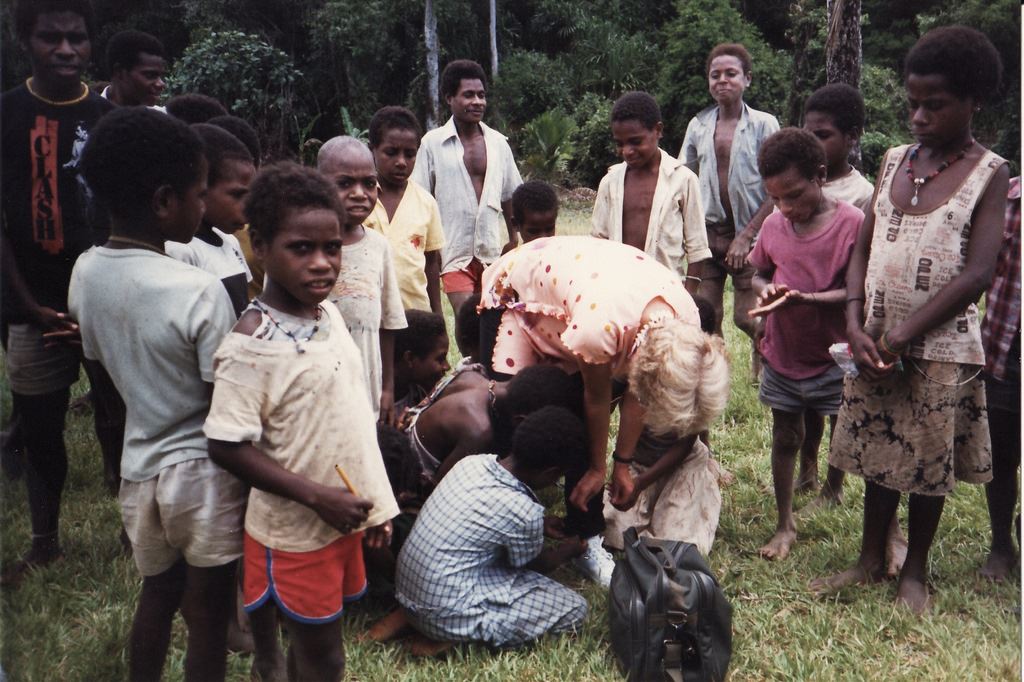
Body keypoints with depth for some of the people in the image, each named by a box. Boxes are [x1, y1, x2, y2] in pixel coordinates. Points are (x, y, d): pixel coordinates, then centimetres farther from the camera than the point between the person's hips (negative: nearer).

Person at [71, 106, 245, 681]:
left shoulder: (85, 273, -4)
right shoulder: (200, 291, -23)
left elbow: (105, 366, 9)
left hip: (140, 466, 6)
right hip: (201, 472, -6)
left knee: (157, 595, 26)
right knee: (208, 617, 12)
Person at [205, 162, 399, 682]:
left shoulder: (329, 315, 0)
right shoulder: (250, 344, -23)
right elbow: (227, 447, -22)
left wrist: (373, 502, 11)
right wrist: (316, 496, -23)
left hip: (343, 518, 7)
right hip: (295, 531, -7)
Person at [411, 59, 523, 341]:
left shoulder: (498, 143, 7)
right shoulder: (433, 143, -4)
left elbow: (509, 195, 16)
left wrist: (514, 239, 14)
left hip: (491, 251, 4)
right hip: (454, 251, -4)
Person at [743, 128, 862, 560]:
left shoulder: (853, 223, -14)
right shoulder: (774, 225, -1)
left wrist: (804, 298, -30)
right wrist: (765, 290, -10)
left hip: (835, 359, -4)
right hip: (782, 357, 5)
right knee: (784, 438, 15)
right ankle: (785, 526, 31)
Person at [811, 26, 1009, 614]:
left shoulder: (989, 174, -6)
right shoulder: (895, 161, 7)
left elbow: (977, 274, -13)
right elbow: (864, 248, 6)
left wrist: (902, 335, -18)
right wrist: (856, 325, -8)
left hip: (941, 350, -4)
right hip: (875, 342, 4)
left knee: (928, 464, 8)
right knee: (877, 454, 13)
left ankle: (915, 571, 26)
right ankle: (871, 561, 29)